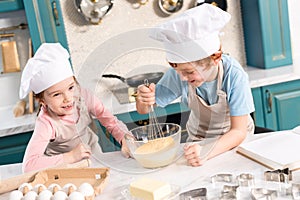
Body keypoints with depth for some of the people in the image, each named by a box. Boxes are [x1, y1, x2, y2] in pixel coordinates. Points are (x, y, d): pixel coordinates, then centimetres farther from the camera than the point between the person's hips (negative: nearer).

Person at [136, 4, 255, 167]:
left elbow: (239, 131, -25)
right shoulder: (177, 74, -19)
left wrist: (207, 152, -42)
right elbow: (143, 110, -10)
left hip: (232, 141, -3)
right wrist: (143, 99, -34)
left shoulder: (234, 75, -27)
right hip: (198, 139, 3)